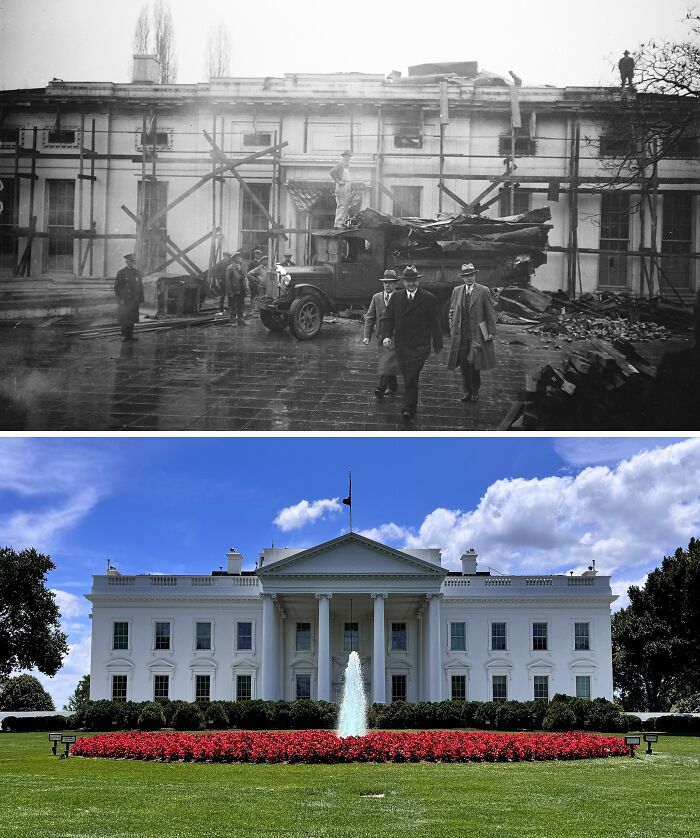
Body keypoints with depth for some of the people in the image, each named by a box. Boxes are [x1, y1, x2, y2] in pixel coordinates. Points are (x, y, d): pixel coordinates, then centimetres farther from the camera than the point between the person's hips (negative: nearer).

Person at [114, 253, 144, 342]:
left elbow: (140, 286, 14)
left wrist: (141, 298, 6)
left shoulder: (137, 273, 11)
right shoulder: (121, 273, -2)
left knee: (132, 318, 5)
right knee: (124, 318, -3)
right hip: (124, 300, -4)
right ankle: (124, 335, 4)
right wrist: (119, 299, -7)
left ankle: (130, 335, 12)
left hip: (134, 300, 4)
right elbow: (116, 287, -1)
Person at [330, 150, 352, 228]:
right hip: (342, 186, -10)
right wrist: (338, 181, -21)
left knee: (347, 206, 11)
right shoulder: (340, 164, -11)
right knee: (341, 205, -11)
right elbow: (332, 172, -23)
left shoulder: (347, 164, 17)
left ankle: (342, 222, 18)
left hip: (347, 186, 10)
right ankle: (337, 224, -12)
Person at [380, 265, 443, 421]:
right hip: (401, 345, 4)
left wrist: (438, 344, 7)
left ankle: (409, 409, -10)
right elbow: (387, 318, 5)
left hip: (420, 345, -4)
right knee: (408, 377, 11)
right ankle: (412, 407, 26)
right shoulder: (396, 297, 8)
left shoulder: (428, 298, -1)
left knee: (411, 378, -13)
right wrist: (386, 335, -13)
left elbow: (434, 323, 4)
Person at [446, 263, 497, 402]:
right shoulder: (456, 291, 11)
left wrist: (491, 332, -3)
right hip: (460, 333, 3)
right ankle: (466, 391, 14)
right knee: (464, 364, 3)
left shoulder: (484, 291, 1)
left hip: (477, 333, -3)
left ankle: (475, 391, 6)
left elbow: (490, 314, 1)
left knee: (473, 362, -8)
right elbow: (452, 312, 15)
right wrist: (452, 330, 8)